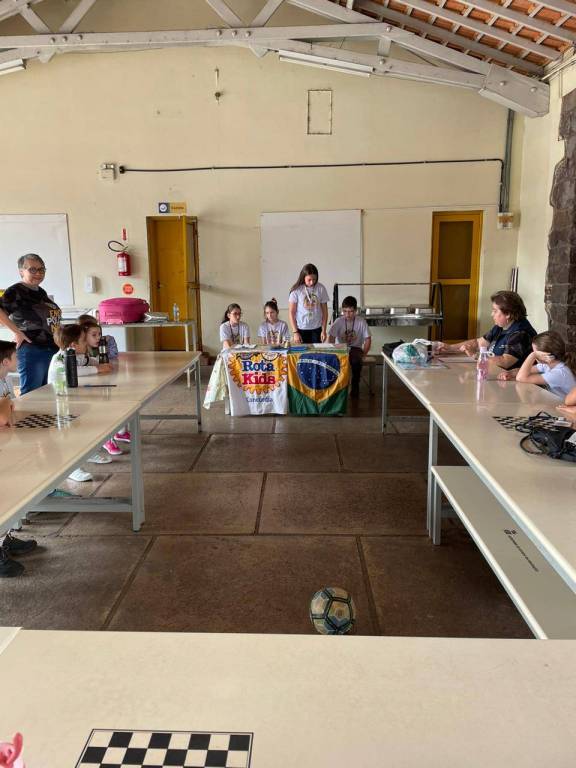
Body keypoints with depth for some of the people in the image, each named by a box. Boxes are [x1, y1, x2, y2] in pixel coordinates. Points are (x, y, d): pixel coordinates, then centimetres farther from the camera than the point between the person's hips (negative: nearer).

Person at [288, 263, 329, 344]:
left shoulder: (321, 288, -2)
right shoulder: (296, 290, -7)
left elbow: (324, 311, 4)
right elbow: (291, 312, -4)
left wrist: (324, 330, 0)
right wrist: (295, 332, -8)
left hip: (316, 329, 2)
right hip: (301, 329, -1)